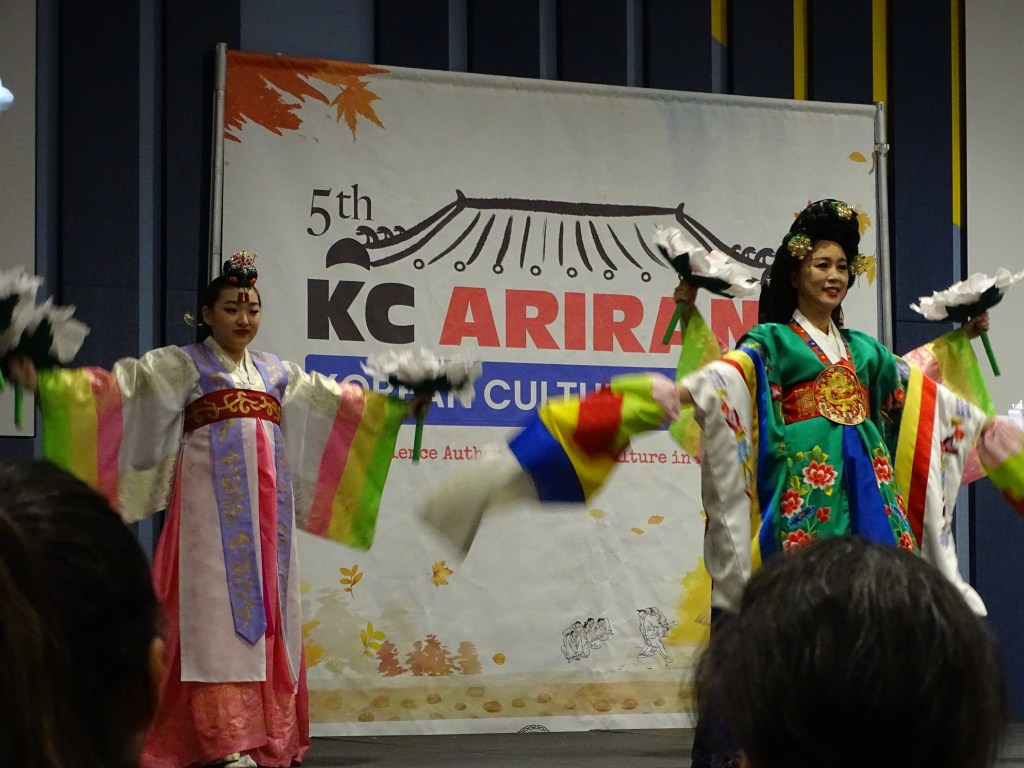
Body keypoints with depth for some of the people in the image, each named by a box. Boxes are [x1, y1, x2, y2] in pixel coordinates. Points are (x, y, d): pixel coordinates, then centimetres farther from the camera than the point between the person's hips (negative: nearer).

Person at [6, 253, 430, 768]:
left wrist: (400, 408, 32)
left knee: (268, 609, 1)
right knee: (221, 611, -11)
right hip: (214, 503, -5)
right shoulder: (181, 365, 7)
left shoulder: (277, 372, 21)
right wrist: (44, 381, -17)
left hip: (270, 505, 5)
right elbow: (118, 386, -4)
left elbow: (337, 399, 29)